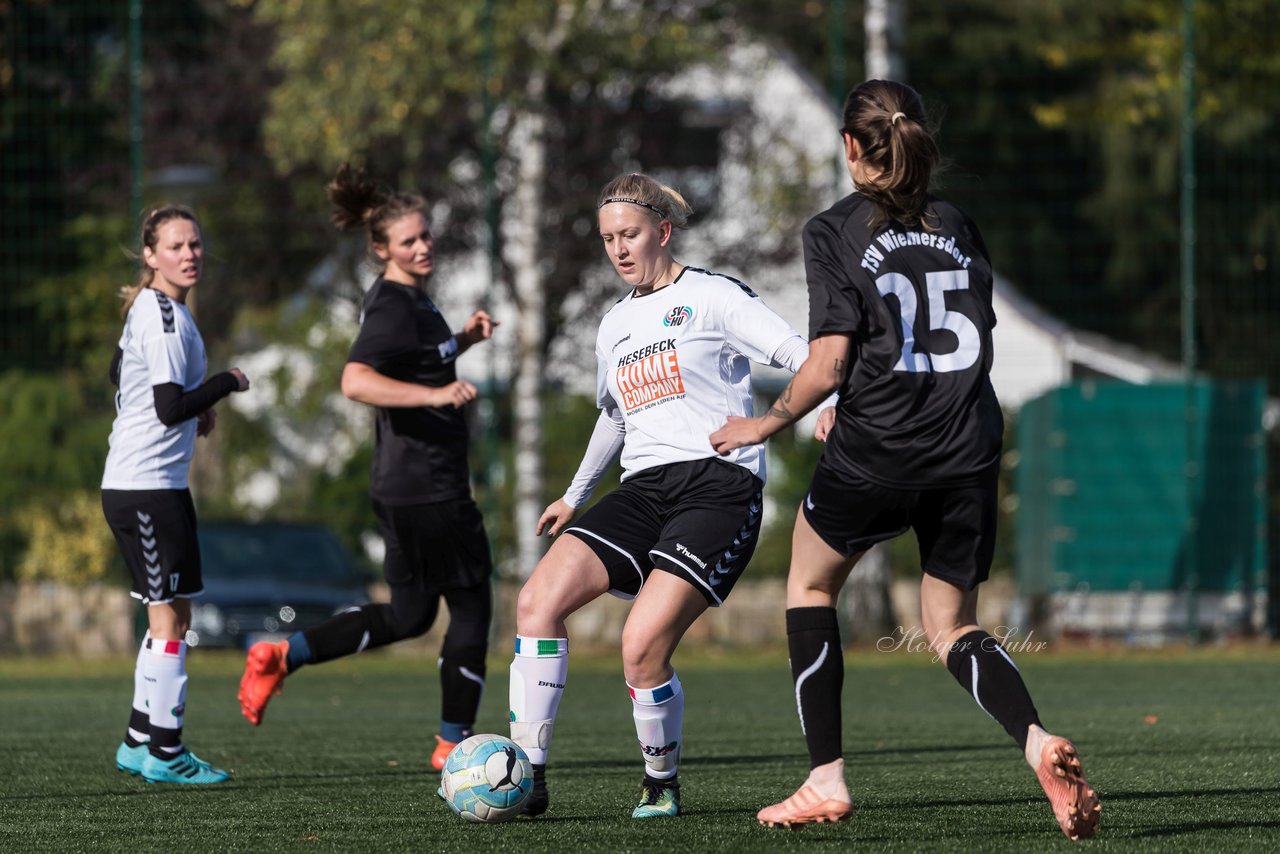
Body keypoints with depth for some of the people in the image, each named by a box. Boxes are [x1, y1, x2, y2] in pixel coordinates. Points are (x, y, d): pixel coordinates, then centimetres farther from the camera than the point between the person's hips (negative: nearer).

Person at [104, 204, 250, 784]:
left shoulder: (148, 309, 14)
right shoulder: (164, 319, -17)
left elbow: (122, 376, 29)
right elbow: (170, 407, -25)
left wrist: (195, 407, 18)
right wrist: (226, 383, -11)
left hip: (148, 483, 10)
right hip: (145, 488, -10)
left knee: (173, 614, 15)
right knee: (169, 617, -5)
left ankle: (140, 741, 21)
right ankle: (163, 753, -1)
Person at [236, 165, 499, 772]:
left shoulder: (410, 299, 14)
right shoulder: (393, 308, -17)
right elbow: (356, 381, -32)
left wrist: (462, 340, 17)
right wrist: (434, 394, -38)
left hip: (406, 487, 10)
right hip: (425, 488, -10)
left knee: (410, 616, 16)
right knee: (471, 607, 1)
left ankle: (282, 656, 14)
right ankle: (454, 741, 9)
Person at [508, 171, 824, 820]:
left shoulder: (711, 297, 0)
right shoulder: (615, 326, 21)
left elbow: (799, 355, -8)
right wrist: (575, 497, 40)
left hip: (719, 485, -7)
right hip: (644, 491, 7)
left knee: (642, 646, -23)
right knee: (537, 600, -16)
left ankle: (662, 785, 1)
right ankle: (526, 776, -15)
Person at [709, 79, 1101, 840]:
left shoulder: (835, 231, -4)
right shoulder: (958, 227, 11)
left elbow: (830, 362, -11)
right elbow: (983, 342, 13)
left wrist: (767, 424, 3)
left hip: (875, 450, -4)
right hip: (968, 451, 4)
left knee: (811, 583, 21)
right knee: (952, 627, 15)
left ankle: (827, 779, 14)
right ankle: (1039, 742, -15)